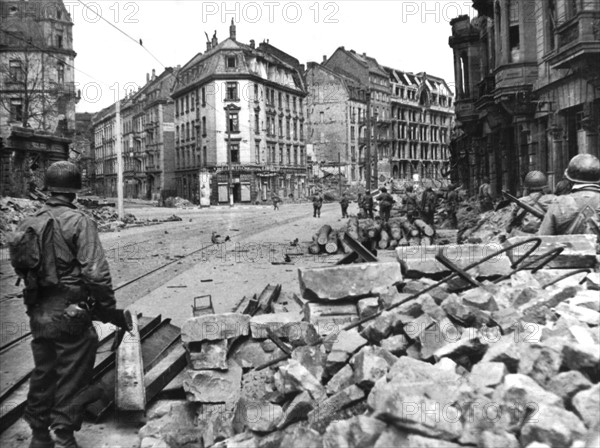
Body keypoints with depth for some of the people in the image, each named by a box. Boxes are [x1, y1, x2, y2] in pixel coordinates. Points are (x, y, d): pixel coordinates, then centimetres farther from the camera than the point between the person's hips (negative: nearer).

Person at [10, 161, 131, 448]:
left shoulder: (28, 224, 2)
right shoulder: (79, 222, -16)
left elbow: (16, 265, 9)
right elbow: (96, 274, -22)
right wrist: (111, 311, -12)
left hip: (38, 317, 6)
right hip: (71, 317, -6)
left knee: (42, 374, 22)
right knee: (70, 381, 8)